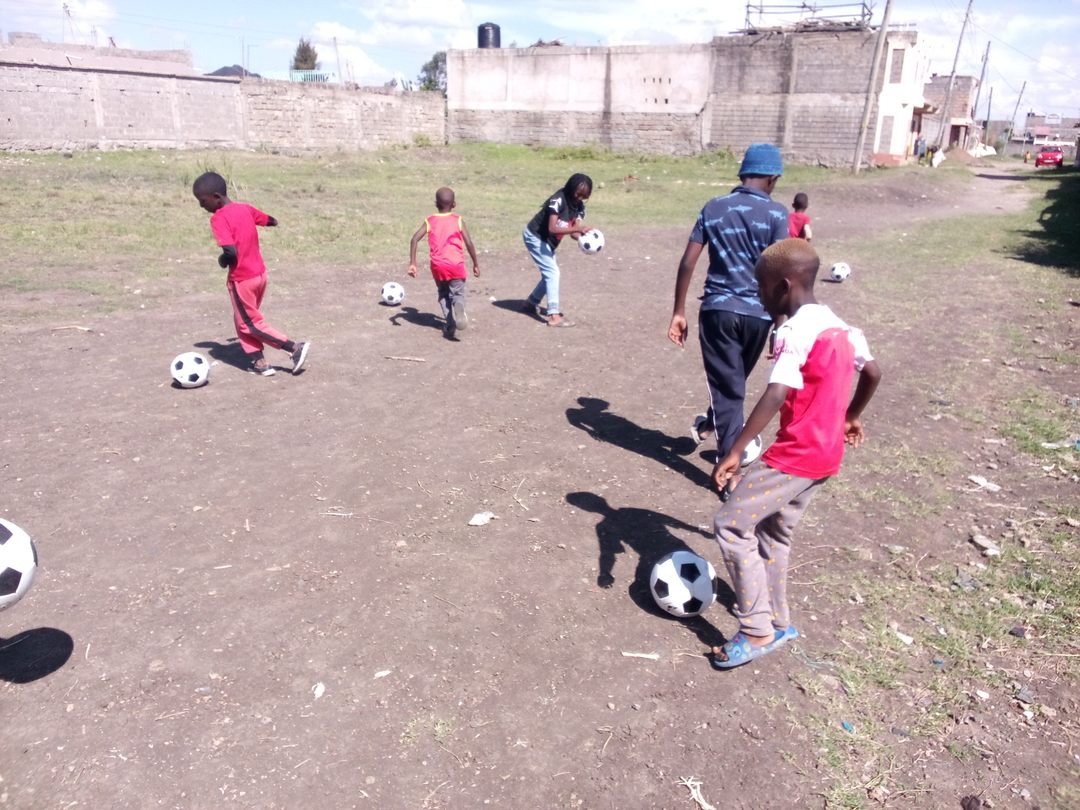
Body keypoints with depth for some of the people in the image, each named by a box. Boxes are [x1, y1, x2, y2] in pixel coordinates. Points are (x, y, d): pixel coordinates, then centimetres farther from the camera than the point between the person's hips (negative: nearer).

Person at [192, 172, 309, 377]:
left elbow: (231, 252, -29)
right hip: (260, 274, 8)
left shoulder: (219, 219, -19)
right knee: (244, 320, 20)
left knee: (250, 324, 7)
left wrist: (222, 261, -7)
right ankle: (258, 361, 17)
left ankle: (295, 348, -1)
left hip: (241, 280, -8)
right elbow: (272, 221, 18)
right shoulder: (245, 208, 3)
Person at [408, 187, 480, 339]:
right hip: (456, 265, -1)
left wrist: (412, 263, -4)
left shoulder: (430, 221, 7)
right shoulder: (458, 221, 5)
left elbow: (414, 239, -5)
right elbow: (469, 243, 0)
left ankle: (450, 325, 4)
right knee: (458, 293, 8)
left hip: (437, 266, 1)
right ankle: (458, 306, -29)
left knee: (443, 294, 21)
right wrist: (475, 264, 10)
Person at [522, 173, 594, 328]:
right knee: (552, 272, -15)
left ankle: (531, 303, 33)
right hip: (535, 237, -9)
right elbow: (552, 228, -38)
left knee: (550, 273, 15)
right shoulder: (558, 200, -28)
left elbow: (573, 232, -7)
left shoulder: (579, 206, -4)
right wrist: (577, 228, -45)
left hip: (548, 241, 9)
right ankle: (554, 316, -18)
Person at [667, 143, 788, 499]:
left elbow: (687, 263, -1)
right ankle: (709, 425, 50)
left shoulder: (713, 207, 4)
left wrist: (678, 312, 5)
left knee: (726, 387, 7)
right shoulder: (776, 213, -4)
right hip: (757, 313, -1)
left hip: (717, 309, 1)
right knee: (735, 381, 25)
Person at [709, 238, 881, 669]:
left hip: (797, 456, -10)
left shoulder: (796, 331, -19)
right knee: (773, 532, 21)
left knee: (731, 524, -5)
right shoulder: (840, 328, 10)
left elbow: (775, 396, -30)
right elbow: (872, 374, 23)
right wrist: (850, 417, 36)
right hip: (826, 455, 10)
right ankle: (777, 621, 31)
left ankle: (757, 631, 1)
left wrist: (735, 450, -31)